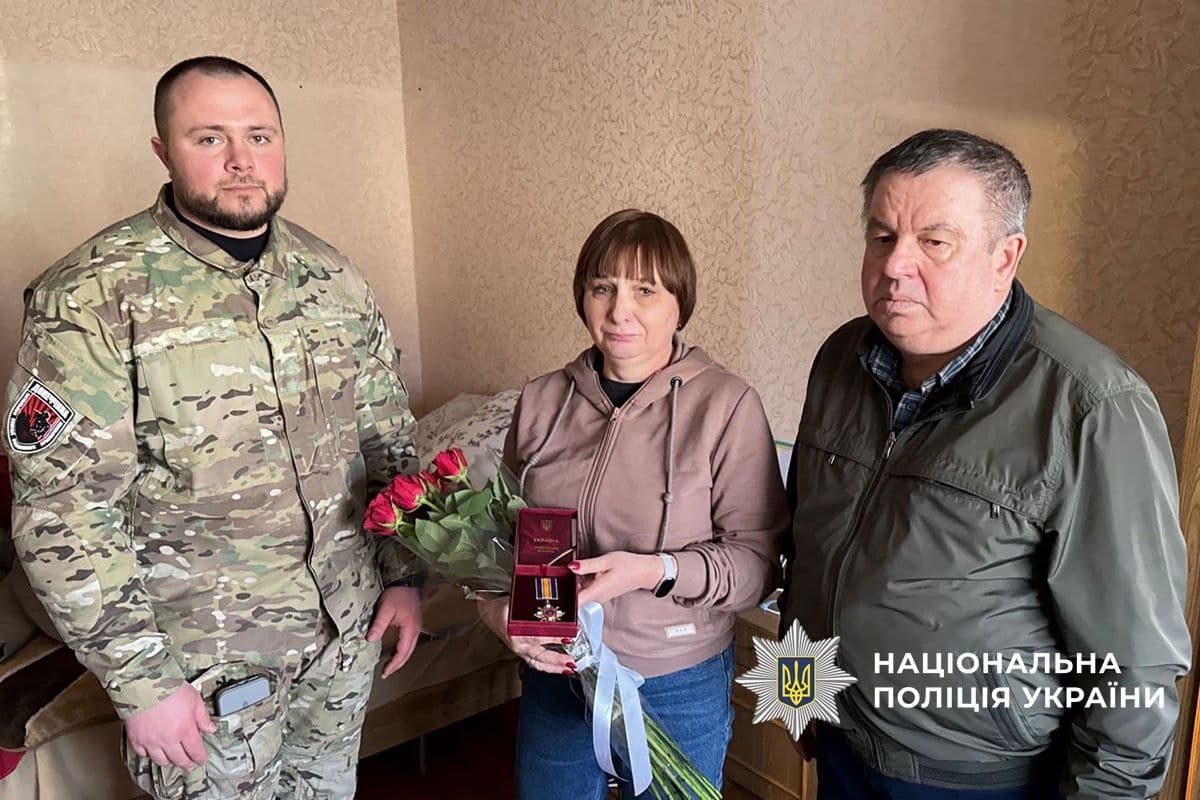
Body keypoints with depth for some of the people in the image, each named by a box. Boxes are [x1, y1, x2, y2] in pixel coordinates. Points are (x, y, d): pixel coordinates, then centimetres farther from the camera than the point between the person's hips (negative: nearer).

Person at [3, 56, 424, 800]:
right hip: (203, 661, -4)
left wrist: (405, 574, 3)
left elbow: (389, 436, 5)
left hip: (349, 628, 5)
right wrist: (140, 680, -14)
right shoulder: (91, 299, -15)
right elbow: (63, 514, -15)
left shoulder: (331, 275, -1)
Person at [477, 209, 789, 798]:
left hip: (678, 688, -3)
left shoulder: (727, 406, -16)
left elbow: (758, 559, -14)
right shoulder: (542, 401, -2)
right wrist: (496, 606, -10)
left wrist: (655, 571, -28)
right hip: (555, 677, 4)